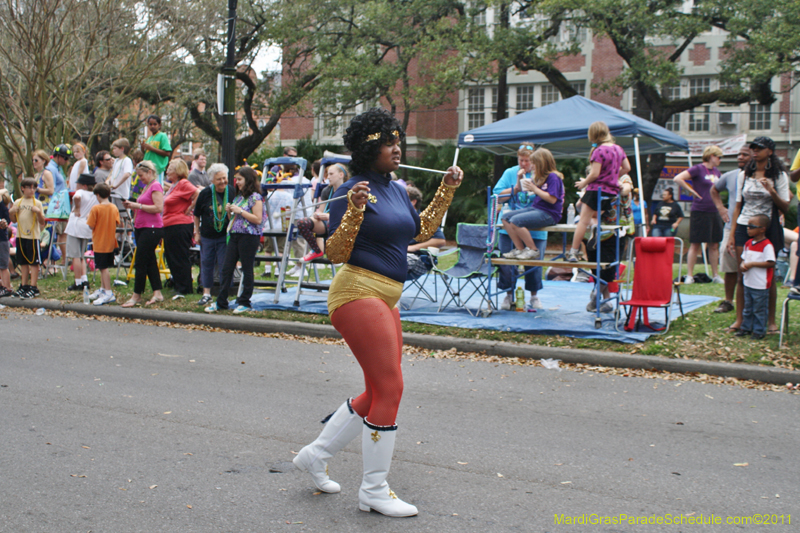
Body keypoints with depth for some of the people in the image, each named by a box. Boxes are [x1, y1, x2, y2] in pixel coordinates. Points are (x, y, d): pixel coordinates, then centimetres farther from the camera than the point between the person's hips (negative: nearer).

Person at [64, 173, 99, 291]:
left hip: (76, 225, -7)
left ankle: (78, 283, 0)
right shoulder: (95, 196, 11)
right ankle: (85, 280, 8)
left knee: (75, 256, -2)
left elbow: (77, 197, -32)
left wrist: (77, 208, -18)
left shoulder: (80, 192, -9)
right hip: (87, 228, 7)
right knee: (81, 256, 17)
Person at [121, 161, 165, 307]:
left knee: (140, 262, -7)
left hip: (152, 228, -10)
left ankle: (136, 295, -1)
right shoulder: (147, 187, 19)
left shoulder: (156, 186, -10)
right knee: (150, 261, 9)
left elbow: (158, 208, -20)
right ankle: (157, 293, 12)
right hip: (141, 228, 10)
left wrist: (138, 205, -15)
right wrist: (132, 206, 8)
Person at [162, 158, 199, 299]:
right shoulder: (174, 185, 17)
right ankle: (178, 286, 23)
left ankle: (183, 289, -1)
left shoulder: (183, 184, -12)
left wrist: (190, 209, -15)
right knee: (170, 257, 15)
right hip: (169, 226, 10)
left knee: (179, 258, -6)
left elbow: (198, 195, -24)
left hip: (180, 226, -10)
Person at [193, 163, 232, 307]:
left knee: (224, 265, 1)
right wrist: (197, 233, 8)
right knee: (206, 263, 9)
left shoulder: (232, 192, -7)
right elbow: (196, 214, 6)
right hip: (207, 236, 2)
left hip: (225, 236, -2)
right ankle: (206, 294, 20)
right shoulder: (205, 193, -6)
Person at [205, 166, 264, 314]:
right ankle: (221, 302, 10)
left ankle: (244, 303, 9)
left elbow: (258, 219, -16)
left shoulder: (255, 197, -8)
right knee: (226, 269, 5)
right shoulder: (238, 197, 17)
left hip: (249, 236, -8)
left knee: (247, 270, 1)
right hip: (234, 235, 8)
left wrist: (240, 211, -16)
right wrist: (229, 211, 4)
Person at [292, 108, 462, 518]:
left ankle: (316, 455, 30)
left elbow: (421, 231, 25)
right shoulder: (354, 191, -12)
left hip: (385, 298, 10)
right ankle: (374, 491, 6)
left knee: (380, 392, 15)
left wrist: (447, 189, 21)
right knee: (389, 389, -8)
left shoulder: (396, 190, 14)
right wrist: (354, 210, -28)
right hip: (358, 293, -9)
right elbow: (335, 253, -15)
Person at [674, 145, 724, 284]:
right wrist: (691, 190, -13)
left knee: (714, 245, 10)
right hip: (700, 212, -7)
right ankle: (689, 275, 3)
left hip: (714, 212, 7)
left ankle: (715, 275, 17)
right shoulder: (698, 169, -8)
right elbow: (678, 178, -17)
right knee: (695, 245, -2)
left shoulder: (716, 171, 13)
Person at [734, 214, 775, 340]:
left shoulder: (767, 245, -16)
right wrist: (742, 265, -6)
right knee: (747, 308, 18)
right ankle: (746, 328, 29)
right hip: (748, 282, 8)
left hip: (760, 285, -8)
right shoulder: (748, 243, 9)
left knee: (759, 310, 2)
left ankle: (759, 331, 12)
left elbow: (770, 263, -21)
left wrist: (752, 264, -21)